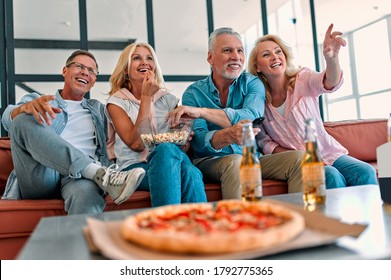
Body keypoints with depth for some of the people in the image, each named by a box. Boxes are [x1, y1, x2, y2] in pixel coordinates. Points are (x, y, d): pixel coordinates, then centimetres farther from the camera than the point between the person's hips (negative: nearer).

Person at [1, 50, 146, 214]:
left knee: (86, 190, -37)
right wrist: (26, 107, -26)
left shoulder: (98, 110, 28)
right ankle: (99, 173, -34)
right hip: (39, 181, 1)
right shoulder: (35, 100, 21)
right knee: (25, 121, -26)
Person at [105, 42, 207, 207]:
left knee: (190, 172, -35)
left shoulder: (168, 99, 17)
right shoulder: (116, 101, 6)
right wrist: (146, 97, -6)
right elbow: (136, 143, -9)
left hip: (172, 163, 3)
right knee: (167, 149, -36)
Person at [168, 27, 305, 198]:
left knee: (298, 158, -18)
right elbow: (199, 142, -17)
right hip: (210, 162, -2)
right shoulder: (193, 93, -2)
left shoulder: (252, 83, 2)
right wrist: (228, 136, -39)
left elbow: (251, 117, -21)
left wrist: (201, 111, -30)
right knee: (234, 161, -34)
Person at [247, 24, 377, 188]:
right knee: (333, 177, -29)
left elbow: (330, 83, -25)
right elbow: (264, 143, -1)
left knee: (366, 173, -23)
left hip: (328, 153, 2)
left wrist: (332, 58, -47)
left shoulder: (301, 79, -2)